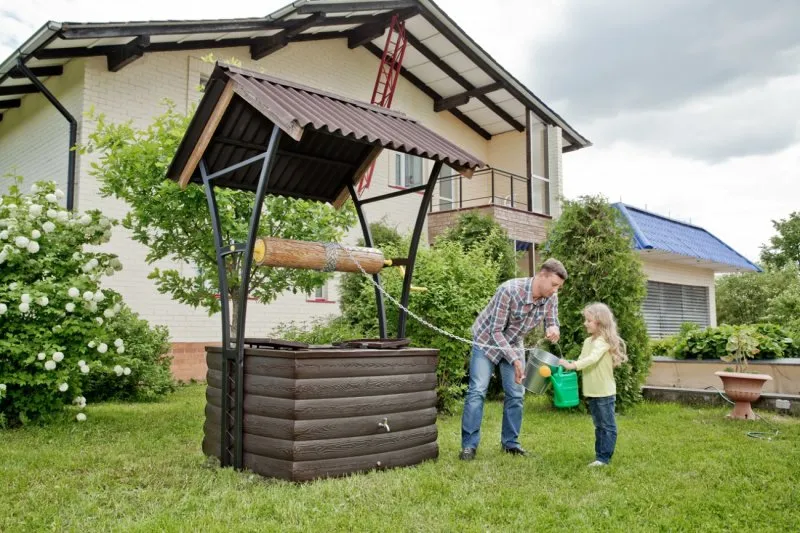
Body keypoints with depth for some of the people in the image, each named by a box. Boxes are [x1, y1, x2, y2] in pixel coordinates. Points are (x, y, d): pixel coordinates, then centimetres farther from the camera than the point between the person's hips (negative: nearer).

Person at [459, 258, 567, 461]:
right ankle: (469, 445, -6)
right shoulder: (509, 290, -33)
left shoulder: (551, 298, -16)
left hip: (514, 344, 5)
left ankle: (510, 442, 16)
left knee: (516, 394, 2)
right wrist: (515, 360, -33)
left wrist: (553, 329, -31)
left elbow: (552, 322, -5)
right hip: (487, 340, -5)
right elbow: (496, 331, -29)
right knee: (477, 391, -11)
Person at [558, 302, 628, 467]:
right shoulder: (588, 341, 10)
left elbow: (592, 359, -33)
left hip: (605, 392, -9)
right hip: (592, 391, 9)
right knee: (599, 426, 17)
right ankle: (600, 455, 25)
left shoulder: (603, 342, -18)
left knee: (607, 426, 1)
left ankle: (604, 457, 4)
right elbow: (582, 361, 11)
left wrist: (572, 365, -40)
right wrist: (568, 365, -7)